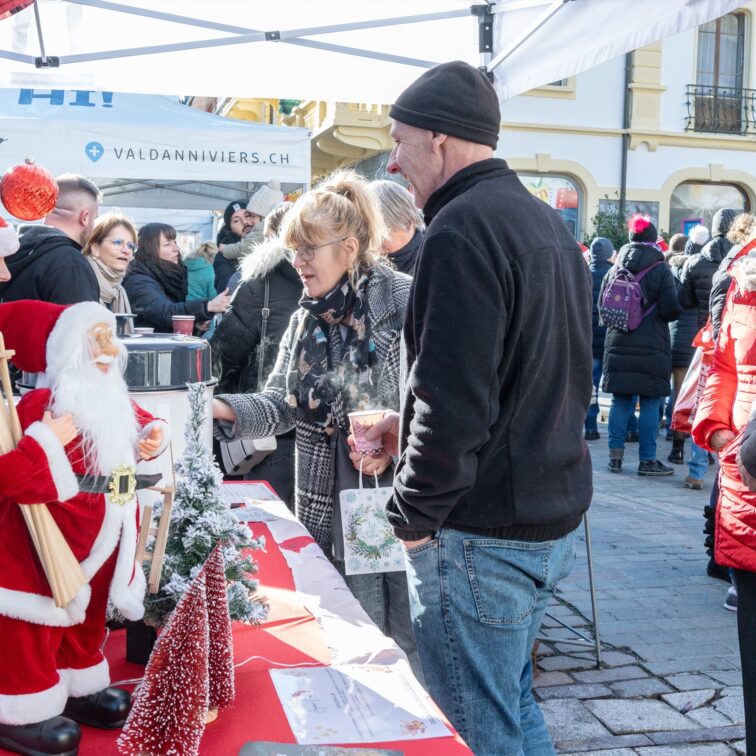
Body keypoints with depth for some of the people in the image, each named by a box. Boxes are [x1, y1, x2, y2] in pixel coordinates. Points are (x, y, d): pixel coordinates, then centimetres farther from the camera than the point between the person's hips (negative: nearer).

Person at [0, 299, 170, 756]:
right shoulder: (43, 404, -24)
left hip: (104, 535, 9)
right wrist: (47, 444, -40)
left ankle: (79, 687, 42)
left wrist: (152, 434, 5)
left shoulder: (114, 400, 3)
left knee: (89, 613, 23)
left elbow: (134, 424, 25)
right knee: (38, 623, 4)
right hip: (51, 542, -8)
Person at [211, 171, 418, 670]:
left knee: (411, 644, 5)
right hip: (335, 509, 6)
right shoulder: (308, 319, 10)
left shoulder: (406, 303, -13)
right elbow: (282, 404, 5)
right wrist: (222, 408, -11)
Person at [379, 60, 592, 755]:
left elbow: (454, 403, -24)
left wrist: (413, 515, -10)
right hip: (555, 518, 10)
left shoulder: (462, 232, -18)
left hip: (482, 538, -9)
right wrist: (404, 429, 15)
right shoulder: (548, 223, 11)